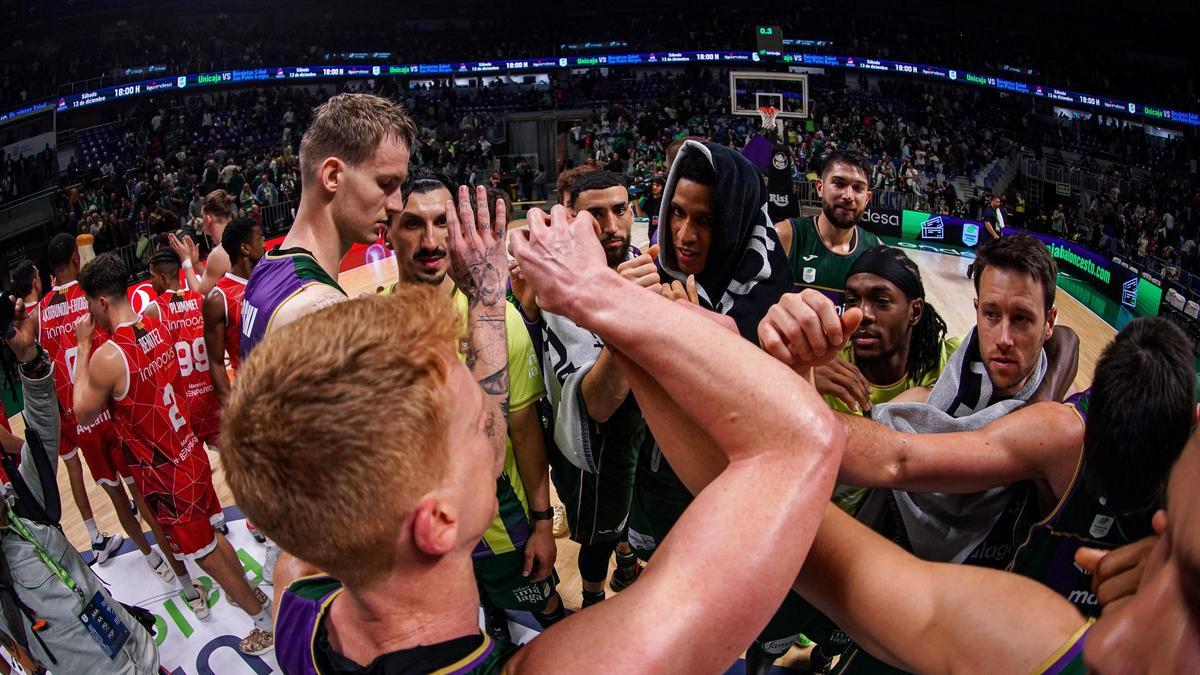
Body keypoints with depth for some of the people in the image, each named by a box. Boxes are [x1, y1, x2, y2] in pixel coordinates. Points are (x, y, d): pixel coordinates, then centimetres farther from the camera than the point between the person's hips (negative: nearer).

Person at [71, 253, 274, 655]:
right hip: (190, 453, 7)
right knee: (211, 534, 27)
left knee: (205, 554, 10)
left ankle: (265, 621, 23)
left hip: (163, 473, -7)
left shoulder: (107, 357, -25)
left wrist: (82, 346, -9)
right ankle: (249, 592, 45)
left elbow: (84, 414, -8)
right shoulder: (157, 328, -2)